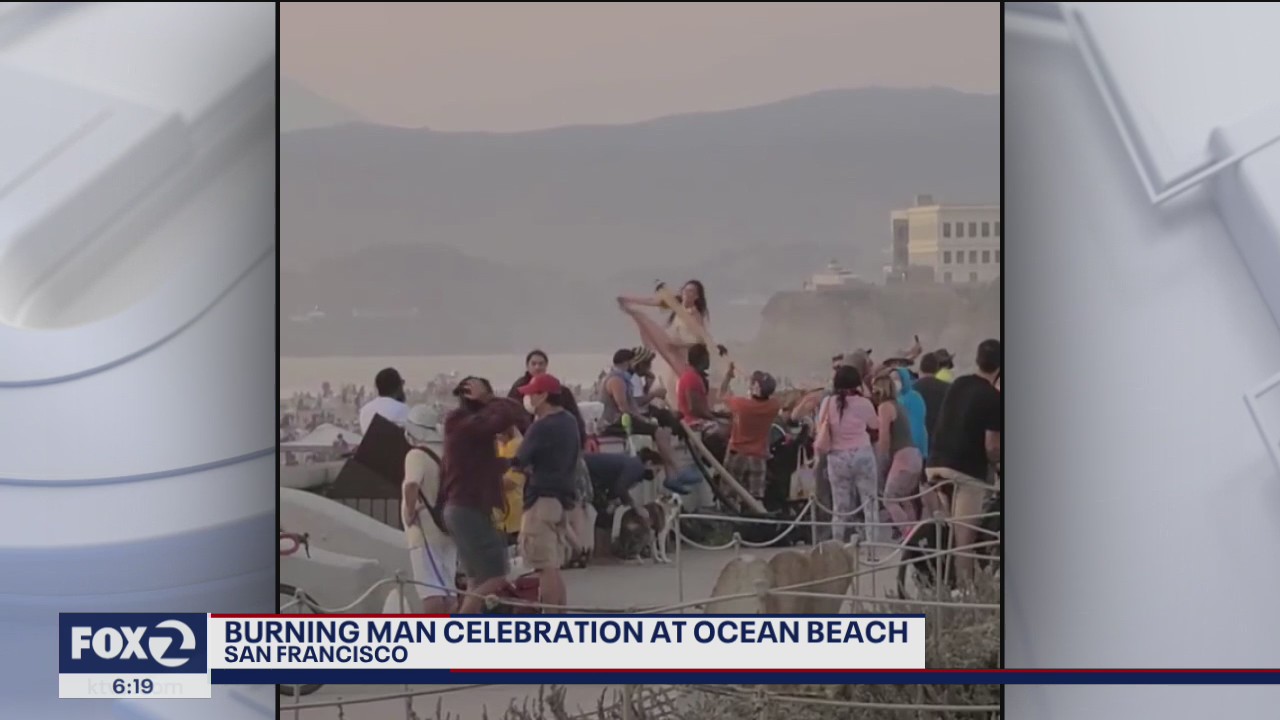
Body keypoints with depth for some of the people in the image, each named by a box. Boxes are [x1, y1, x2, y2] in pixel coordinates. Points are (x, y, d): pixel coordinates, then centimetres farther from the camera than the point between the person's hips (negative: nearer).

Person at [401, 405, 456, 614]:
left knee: (431, 590, -12)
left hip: (425, 531, -8)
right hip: (445, 528, 8)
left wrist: (410, 512, -19)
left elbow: (411, 486, -29)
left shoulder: (416, 455, -12)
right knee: (446, 588, 11)